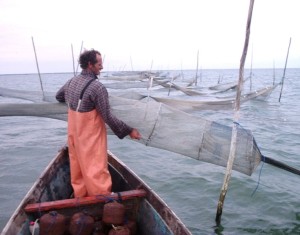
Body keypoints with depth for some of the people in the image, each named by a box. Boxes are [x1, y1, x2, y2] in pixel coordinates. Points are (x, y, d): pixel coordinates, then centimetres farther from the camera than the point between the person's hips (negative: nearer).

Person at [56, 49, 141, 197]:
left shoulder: (71, 82, 3)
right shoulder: (97, 87, -22)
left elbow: (58, 97, 23)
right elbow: (108, 117, -21)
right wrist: (129, 130, -13)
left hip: (74, 135, 8)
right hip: (91, 138, -8)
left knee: (78, 170, 19)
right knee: (96, 172, 1)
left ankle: (80, 199, 35)